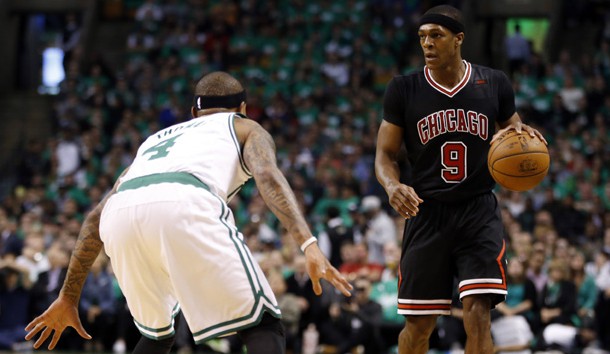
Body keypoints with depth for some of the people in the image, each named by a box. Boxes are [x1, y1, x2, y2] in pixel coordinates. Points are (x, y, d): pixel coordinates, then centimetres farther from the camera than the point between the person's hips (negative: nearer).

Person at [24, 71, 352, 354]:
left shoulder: (157, 138, 44)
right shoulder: (246, 128, 32)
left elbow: (95, 219, 39)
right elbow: (268, 176, 7)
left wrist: (68, 298, 43)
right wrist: (309, 245, -5)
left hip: (121, 214, 5)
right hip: (185, 206, -5)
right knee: (262, 325, 5)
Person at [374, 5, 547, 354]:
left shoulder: (494, 83, 1)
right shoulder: (403, 89, -1)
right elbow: (386, 155, 2)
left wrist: (522, 133, -10)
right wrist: (393, 185, -20)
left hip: (479, 211, 0)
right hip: (427, 213, 0)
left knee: (479, 312, -15)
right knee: (419, 324, 5)